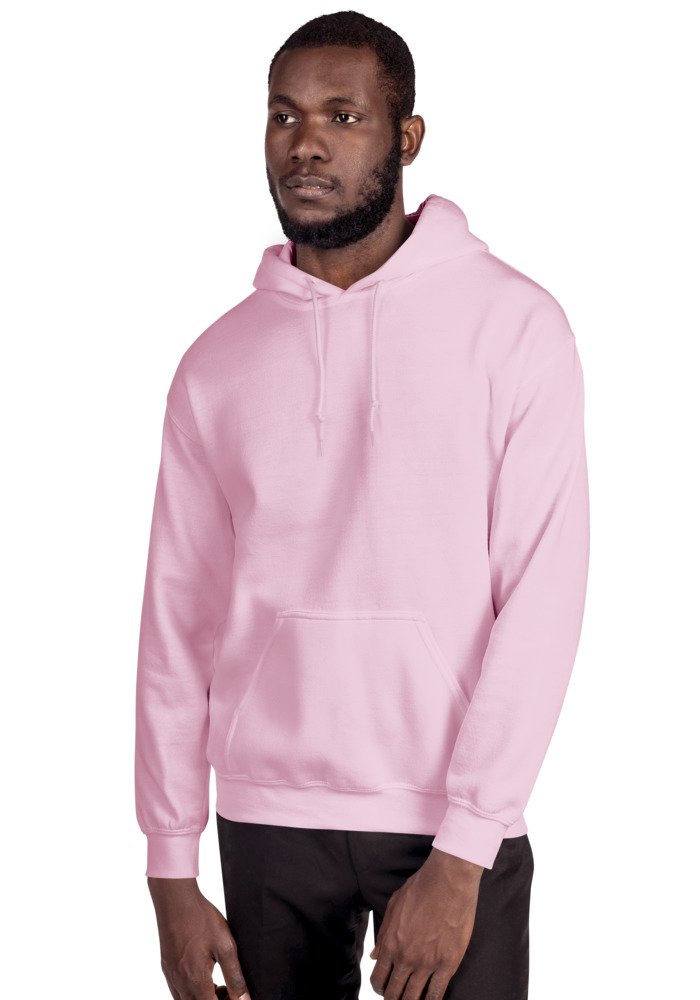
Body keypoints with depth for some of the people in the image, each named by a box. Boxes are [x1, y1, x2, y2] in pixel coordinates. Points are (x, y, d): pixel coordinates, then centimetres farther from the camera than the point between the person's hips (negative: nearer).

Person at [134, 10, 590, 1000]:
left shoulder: (515, 325, -5)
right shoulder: (218, 361, 6)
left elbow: (542, 599, -9)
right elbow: (178, 618, 6)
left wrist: (462, 854, -14)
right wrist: (172, 871, 3)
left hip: (457, 820, -2)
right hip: (267, 817, 3)